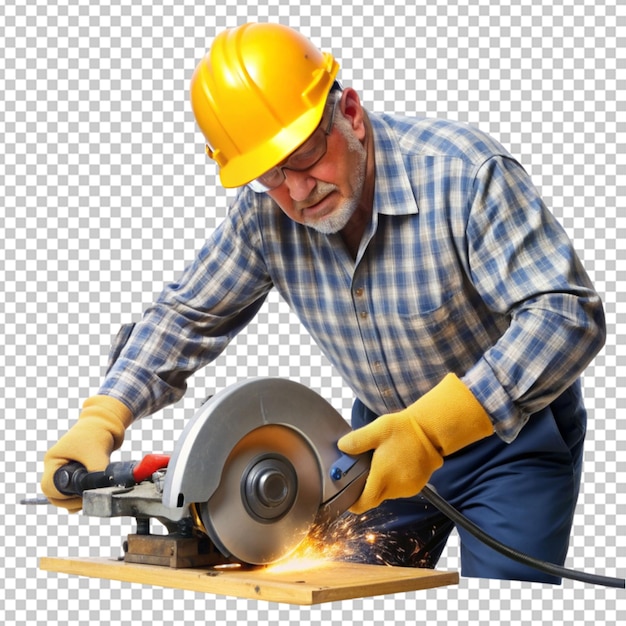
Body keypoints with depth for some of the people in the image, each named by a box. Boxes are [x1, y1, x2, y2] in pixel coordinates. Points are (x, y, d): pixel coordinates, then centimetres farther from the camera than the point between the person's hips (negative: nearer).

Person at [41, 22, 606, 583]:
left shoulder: (464, 171, -27)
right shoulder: (264, 212, -13)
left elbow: (569, 315, -32)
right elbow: (187, 316, -1)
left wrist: (435, 427, -41)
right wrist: (102, 419, -17)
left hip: (513, 435, -4)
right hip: (389, 433, 4)